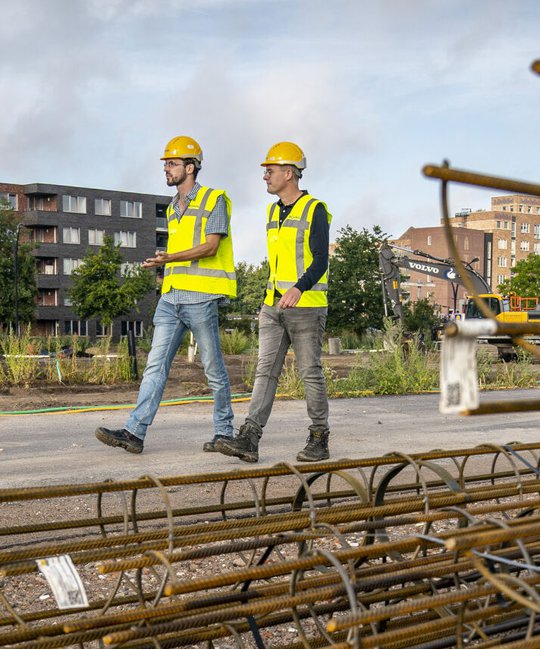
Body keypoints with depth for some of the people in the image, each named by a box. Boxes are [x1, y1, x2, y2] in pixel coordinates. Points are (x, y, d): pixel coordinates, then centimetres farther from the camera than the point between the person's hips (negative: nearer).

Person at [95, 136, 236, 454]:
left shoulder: (214, 200, -3)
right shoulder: (173, 209, 21)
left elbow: (210, 246, -13)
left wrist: (169, 258, -22)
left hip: (201, 296, -7)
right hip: (171, 296, 7)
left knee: (214, 368, 3)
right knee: (156, 364, -3)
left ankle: (224, 432, 15)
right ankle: (135, 433, -8)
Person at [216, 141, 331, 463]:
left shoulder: (315, 210, -7)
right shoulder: (273, 212, 16)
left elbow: (320, 261, -16)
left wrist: (299, 288, -32)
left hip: (306, 305, -7)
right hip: (273, 305, 7)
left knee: (311, 372, 0)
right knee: (266, 369, -2)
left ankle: (320, 439, 12)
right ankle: (249, 439, -8)